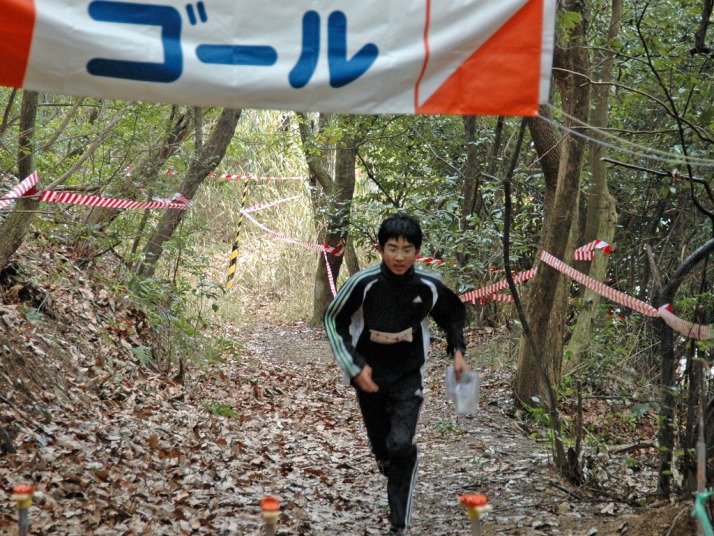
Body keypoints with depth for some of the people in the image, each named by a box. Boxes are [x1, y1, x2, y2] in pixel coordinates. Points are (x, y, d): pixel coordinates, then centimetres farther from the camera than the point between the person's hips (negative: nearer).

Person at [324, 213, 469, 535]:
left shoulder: (430, 286, -16)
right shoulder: (364, 283, -22)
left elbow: (452, 315, 7)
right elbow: (333, 319, -8)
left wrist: (458, 352, -5)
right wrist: (355, 366, -13)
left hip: (408, 376, 0)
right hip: (369, 375, 1)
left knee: (401, 444, -17)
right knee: (381, 444, 14)